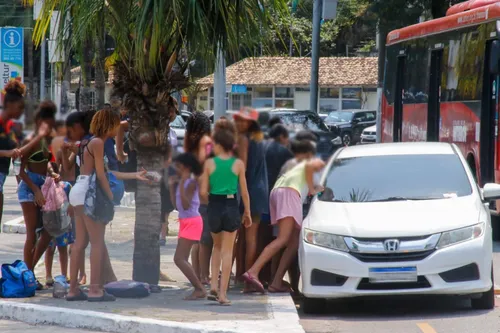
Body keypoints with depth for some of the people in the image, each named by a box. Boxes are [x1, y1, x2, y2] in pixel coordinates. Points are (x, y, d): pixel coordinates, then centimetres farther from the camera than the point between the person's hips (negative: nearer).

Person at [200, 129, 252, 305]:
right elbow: (244, 192, -1)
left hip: (214, 206, 1)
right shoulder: (238, 164, -2)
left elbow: (203, 192, -4)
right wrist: (247, 213, 11)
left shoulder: (209, 163, -3)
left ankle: (214, 286, 12)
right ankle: (222, 293, 2)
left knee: (217, 247, 23)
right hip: (231, 206, -1)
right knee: (227, 251, 5)